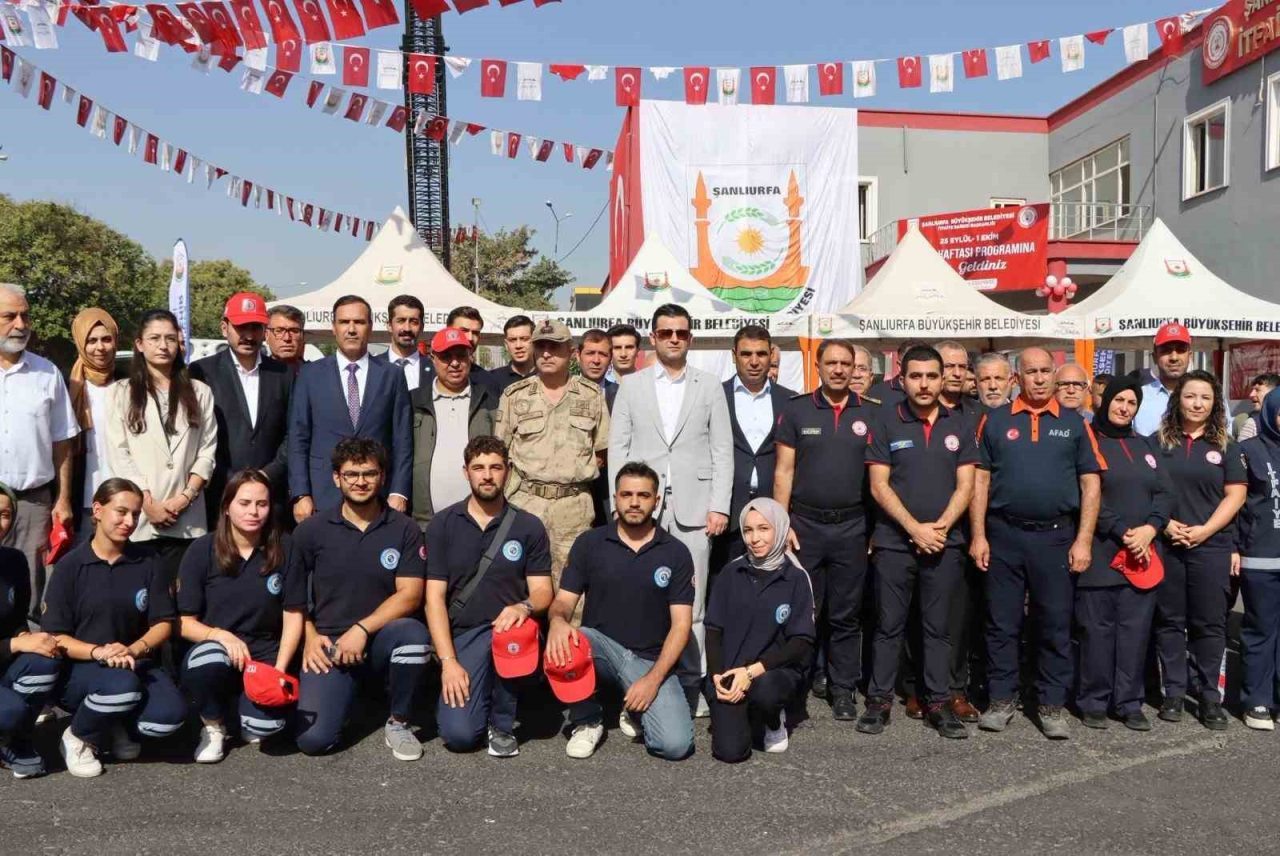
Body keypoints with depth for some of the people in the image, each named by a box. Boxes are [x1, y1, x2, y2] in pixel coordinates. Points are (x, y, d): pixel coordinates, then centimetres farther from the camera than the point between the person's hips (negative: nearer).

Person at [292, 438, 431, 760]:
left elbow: (410, 595, -7)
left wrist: (362, 629, -18)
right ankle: (347, 692, 18)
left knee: (413, 633, -36)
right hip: (328, 646, 1)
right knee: (313, 738, -20)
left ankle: (398, 722, -9)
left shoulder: (405, 530, 1)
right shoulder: (310, 530, 5)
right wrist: (309, 637, -5)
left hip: (381, 640, 0)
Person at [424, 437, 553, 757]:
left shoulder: (529, 527, 3)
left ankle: (502, 724, -9)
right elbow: (435, 598, -2)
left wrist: (524, 606, -26)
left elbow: (542, 591, -1)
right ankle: (470, 691, 17)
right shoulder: (443, 524, 2)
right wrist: (448, 661, -12)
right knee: (459, 734, -21)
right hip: (461, 635, 0)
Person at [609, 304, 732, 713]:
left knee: (691, 602, 1)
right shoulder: (631, 385, 10)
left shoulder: (710, 386, 9)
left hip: (694, 507, 0)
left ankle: (690, 684, 11)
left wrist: (719, 506, -3)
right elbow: (618, 448, 7)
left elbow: (722, 450, 5)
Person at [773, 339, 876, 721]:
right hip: (805, 525, -1)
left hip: (852, 527, 1)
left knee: (846, 614, 9)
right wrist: (782, 523, -5)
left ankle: (843, 689, 20)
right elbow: (784, 471, 1)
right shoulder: (796, 410, 2)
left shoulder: (870, 413, 5)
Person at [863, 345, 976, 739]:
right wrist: (915, 528, -11)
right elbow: (879, 486, -5)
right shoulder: (886, 421, -1)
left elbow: (965, 486, 3)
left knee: (938, 627, 9)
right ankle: (879, 699, 15)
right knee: (889, 625, 6)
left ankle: (938, 701, 18)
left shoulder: (960, 424, 5)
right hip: (894, 541, -1)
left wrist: (939, 527, -10)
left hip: (945, 542, 2)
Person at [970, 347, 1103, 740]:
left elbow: (1090, 484, 4)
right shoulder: (995, 420, 6)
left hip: (1056, 537, 0)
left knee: (1056, 626, 6)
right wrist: (978, 535, -3)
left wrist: (1084, 540, -4)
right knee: (1002, 623, 6)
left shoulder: (1074, 423, 6)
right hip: (1003, 535, 0)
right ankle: (1002, 700, 19)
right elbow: (980, 480, 4)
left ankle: (1051, 706, 18)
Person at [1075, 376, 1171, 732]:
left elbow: (1164, 493, 11)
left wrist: (1150, 528, -6)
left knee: (1135, 629, 5)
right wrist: (1122, 533, -14)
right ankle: (1093, 702, 8)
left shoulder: (1144, 445, 18)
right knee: (1097, 629, -2)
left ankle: (1130, 703, 14)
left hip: (1142, 554, 5)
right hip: (1100, 553, -5)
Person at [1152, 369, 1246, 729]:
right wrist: (1165, 524, -10)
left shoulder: (1226, 446, 7)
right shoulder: (1158, 442, 6)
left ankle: (1210, 697, 12)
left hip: (1212, 547, 0)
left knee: (1209, 623, 3)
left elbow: (1235, 495, 2)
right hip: (1164, 545, 0)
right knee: (1169, 621, 5)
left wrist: (1205, 529, -10)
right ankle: (1173, 693, 13)